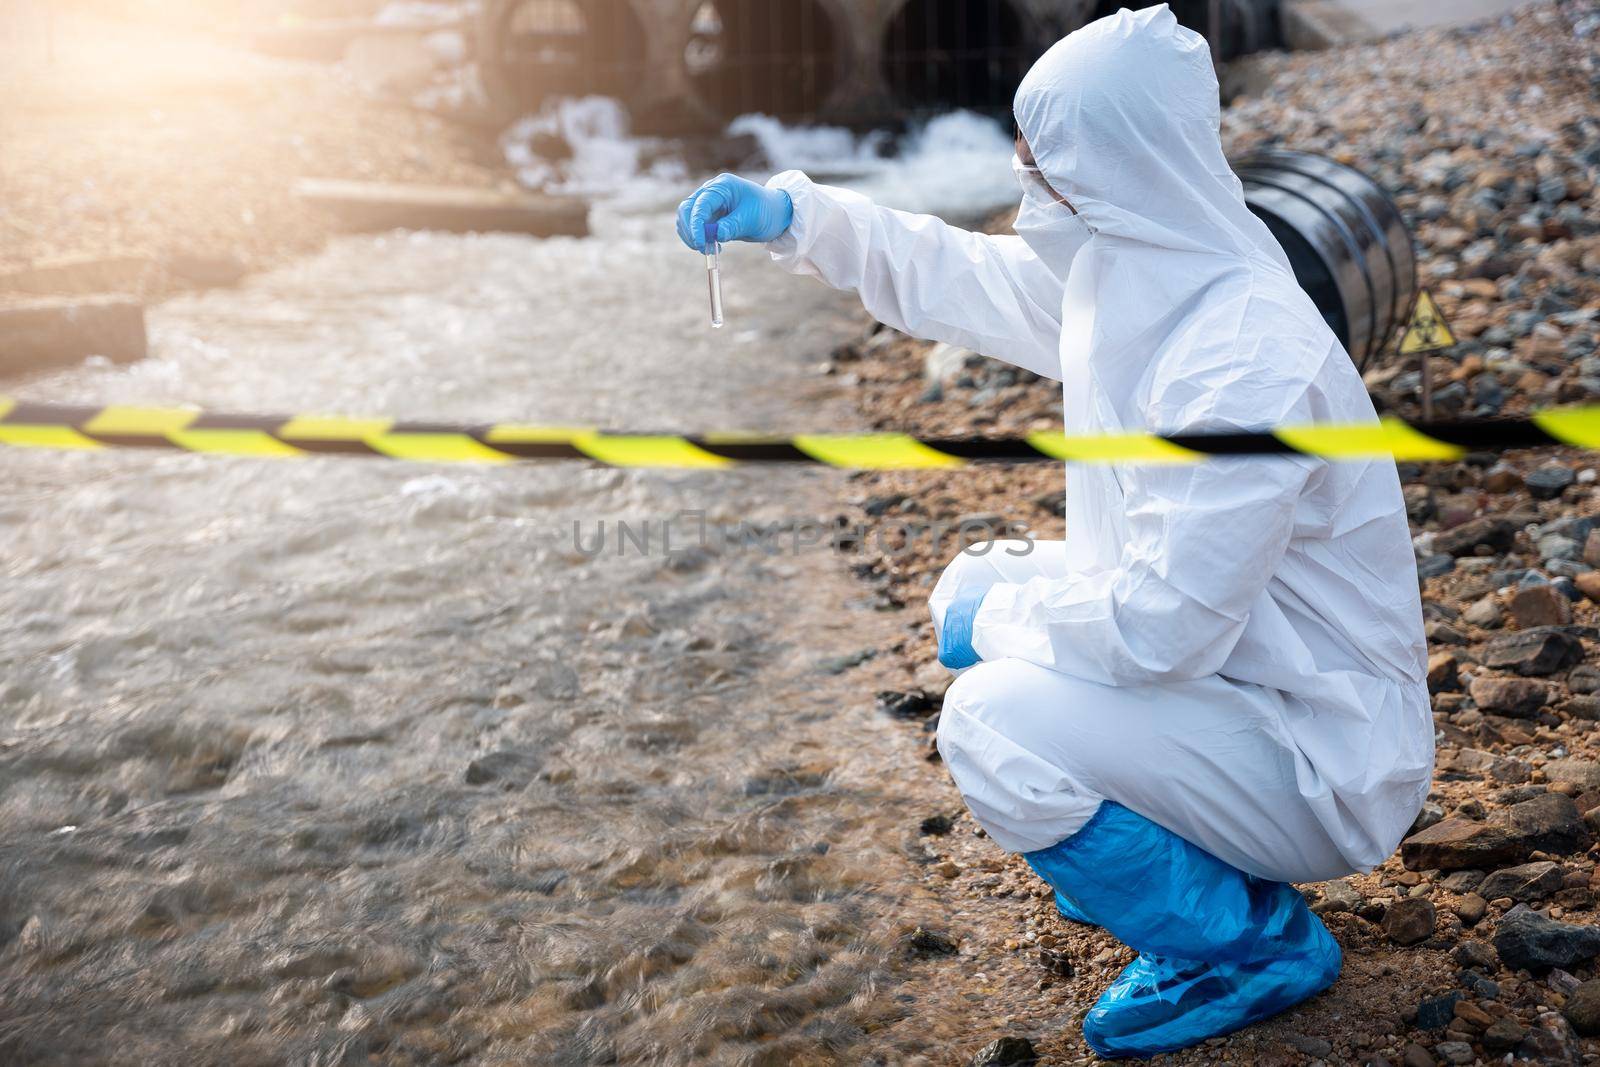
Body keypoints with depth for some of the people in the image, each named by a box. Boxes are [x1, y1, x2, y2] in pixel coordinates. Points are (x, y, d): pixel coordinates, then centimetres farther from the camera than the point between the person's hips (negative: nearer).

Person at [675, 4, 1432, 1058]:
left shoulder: (1247, 367, -31)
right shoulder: (1124, 278, -3)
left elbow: (1159, 628, -31)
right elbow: (951, 275, 13)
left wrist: (1002, 621, -14)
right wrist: (791, 214, 4)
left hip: (1325, 762, -9)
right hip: (1230, 667, 9)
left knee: (997, 724, -24)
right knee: (980, 584, 11)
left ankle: (1255, 941, -3)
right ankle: (1143, 850, 19)